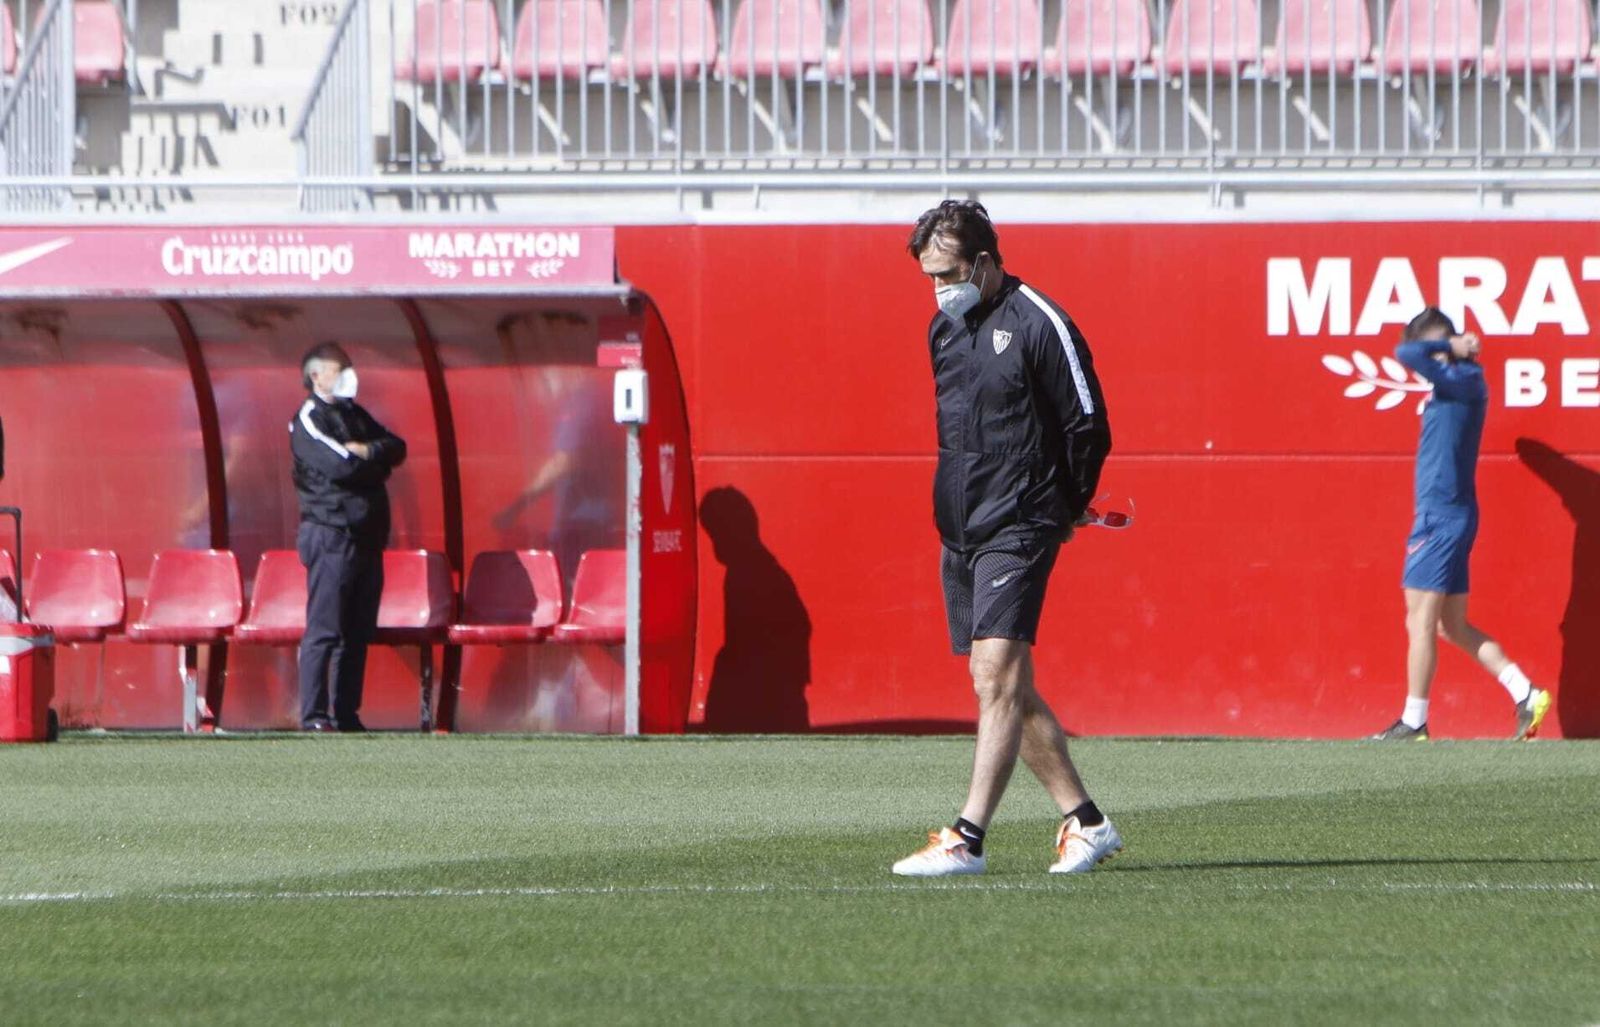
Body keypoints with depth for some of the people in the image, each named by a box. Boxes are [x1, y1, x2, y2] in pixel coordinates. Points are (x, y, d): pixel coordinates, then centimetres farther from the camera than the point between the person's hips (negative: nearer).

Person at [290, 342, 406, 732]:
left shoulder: (355, 415, 20)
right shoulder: (309, 419, -6)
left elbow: (397, 447, 10)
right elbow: (340, 466, -18)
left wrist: (366, 452, -9)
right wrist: (375, 459, -1)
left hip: (367, 535, 8)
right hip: (331, 534, -8)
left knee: (358, 630, 7)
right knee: (324, 628, -9)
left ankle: (347, 713, 10)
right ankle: (313, 715, -10)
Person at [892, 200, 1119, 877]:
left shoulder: (1038, 324, -10)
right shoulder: (945, 327, 13)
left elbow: (1089, 428, -6)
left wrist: (1061, 510, 3)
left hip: (1017, 529, -9)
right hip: (959, 530, 9)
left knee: (996, 675, -16)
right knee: (1007, 689, 9)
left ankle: (967, 840, -20)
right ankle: (1084, 822, 17)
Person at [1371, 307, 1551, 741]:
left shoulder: (1463, 380, -15)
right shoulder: (1459, 383, 14)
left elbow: (1407, 355, -25)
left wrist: (1450, 347, -11)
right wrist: (1452, 350, 19)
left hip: (1441, 520, -10)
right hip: (1450, 517, 10)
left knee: (1421, 622, -4)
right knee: (1453, 627, 12)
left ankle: (1414, 722, -1)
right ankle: (1526, 694, 7)